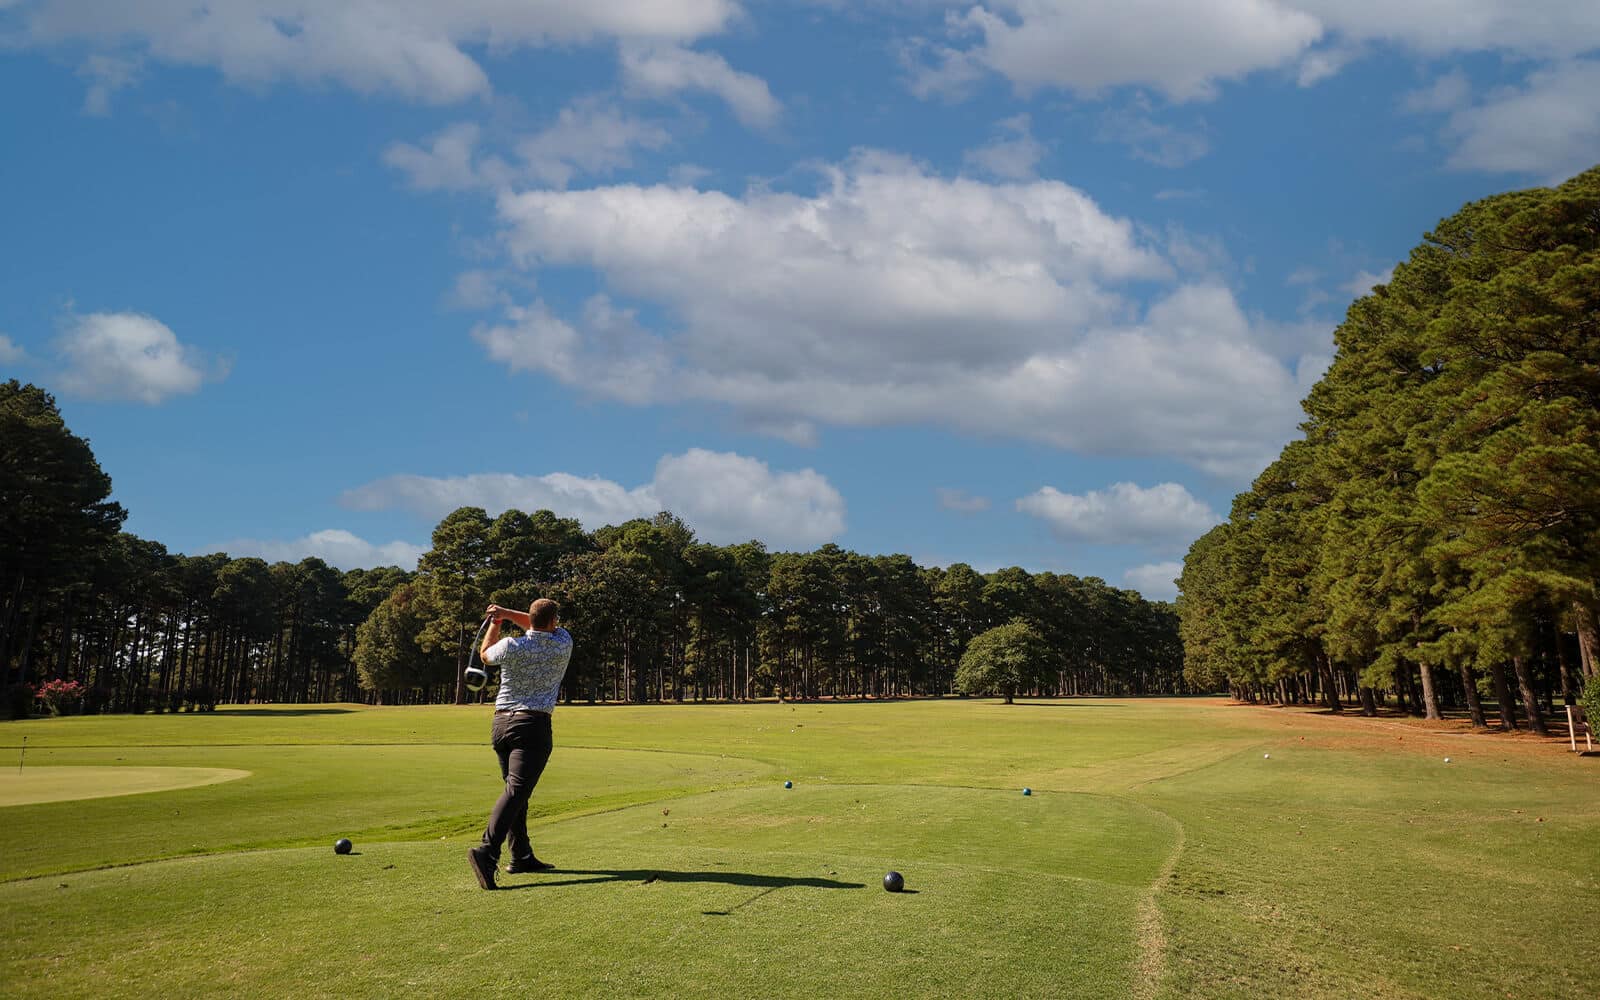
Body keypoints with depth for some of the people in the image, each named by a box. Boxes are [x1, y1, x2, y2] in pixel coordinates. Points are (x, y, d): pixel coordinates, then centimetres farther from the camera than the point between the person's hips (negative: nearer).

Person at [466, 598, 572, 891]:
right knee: (516, 789, -13)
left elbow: (485, 655, 22)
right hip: (533, 724, -4)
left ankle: (522, 857, 21)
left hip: (501, 723, 4)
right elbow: (551, 630, 21)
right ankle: (487, 851, -31)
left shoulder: (511, 646, 0)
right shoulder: (564, 645, 0)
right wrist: (508, 614, 12)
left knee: (517, 790, 16)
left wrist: (496, 622, 31)